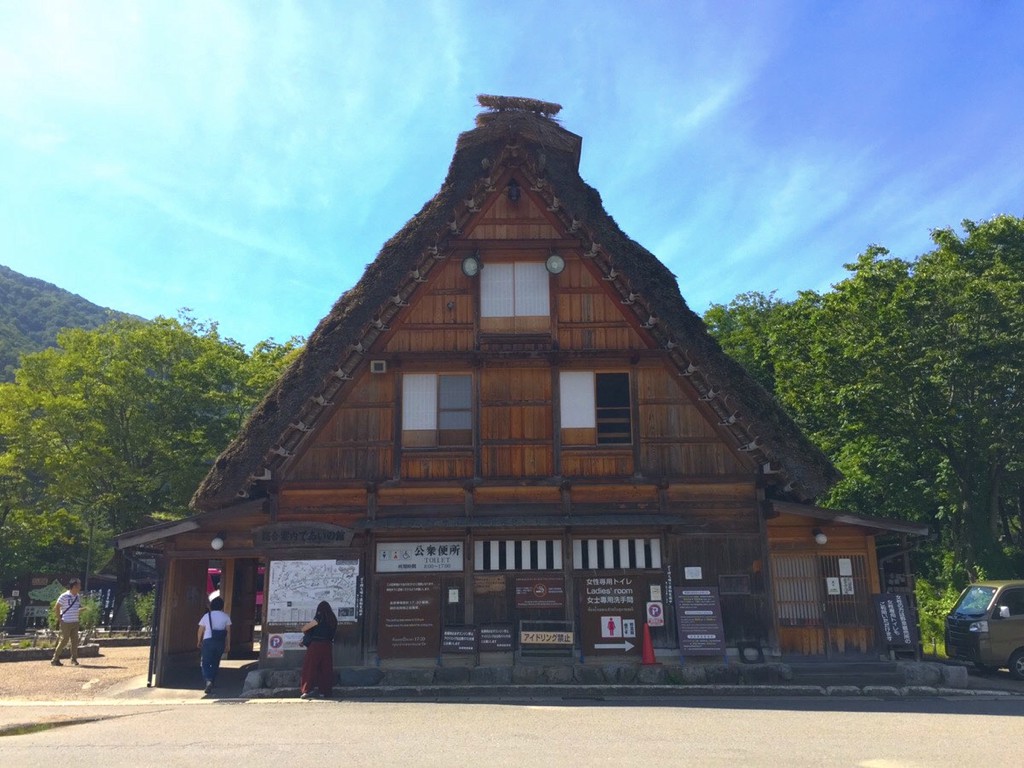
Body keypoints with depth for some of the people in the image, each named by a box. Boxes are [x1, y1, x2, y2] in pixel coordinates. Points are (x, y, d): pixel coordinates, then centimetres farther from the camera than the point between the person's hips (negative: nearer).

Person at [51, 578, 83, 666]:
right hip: (66, 623, -7)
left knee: (75, 641, 6)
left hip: (75, 623, 7)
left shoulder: (78, 597, 11)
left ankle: (74, 659, 14)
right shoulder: (64, 596, -11)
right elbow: (56, 608, -9)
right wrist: (60, 619, -10)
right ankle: (55, 659, 7)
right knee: (64, 641, -5)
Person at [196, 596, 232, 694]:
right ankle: (212, 683, 21)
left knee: (205, 663, 0)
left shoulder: (207, 616, 0)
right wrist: (226, 643, 9)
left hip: (208, 641, -2)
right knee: (215, 663, 16)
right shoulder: (225, 617, 2)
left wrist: (199, 641, 19)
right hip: (220, 642, 2)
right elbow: (227, 631, 0)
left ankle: (208, 681, -22)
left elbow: (200, 631, 4)